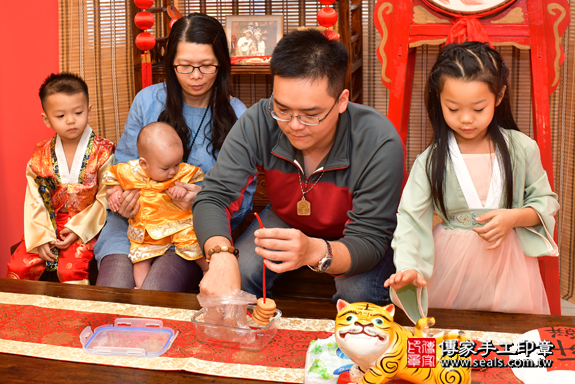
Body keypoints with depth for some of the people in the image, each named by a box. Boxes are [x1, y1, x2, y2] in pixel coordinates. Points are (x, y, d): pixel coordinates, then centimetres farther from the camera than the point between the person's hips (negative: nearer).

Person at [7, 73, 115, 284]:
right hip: (50, 225, 4)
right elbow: (34, 201, 0)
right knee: (17, 266, -6)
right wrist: (41, 236, -11)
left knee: (70, 269, -26)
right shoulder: (40, 156, 1)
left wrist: (78, 229, -16)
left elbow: (105, 199, -10)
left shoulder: (102, 152, -8)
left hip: (86, 227, -4)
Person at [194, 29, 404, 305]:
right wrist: (221, 256, -48)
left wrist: (315, 251, -56)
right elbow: (213, 197, -25)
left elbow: (369, 242, -33)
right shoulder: (257, 123, -26)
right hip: (285, 222, 3)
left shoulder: (380, 144, -34)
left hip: (350, 235, -2)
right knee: (236, 274, -22)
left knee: (359, 292, -30)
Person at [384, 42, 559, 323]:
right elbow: (411, 219, -13)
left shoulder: (521, 149, -4)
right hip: (451, 264, -1)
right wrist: (408, 268, -30)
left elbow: (545, 202, 5)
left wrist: (514, 217, -17)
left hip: (508, 262, 1)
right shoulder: (430, 162, -8)